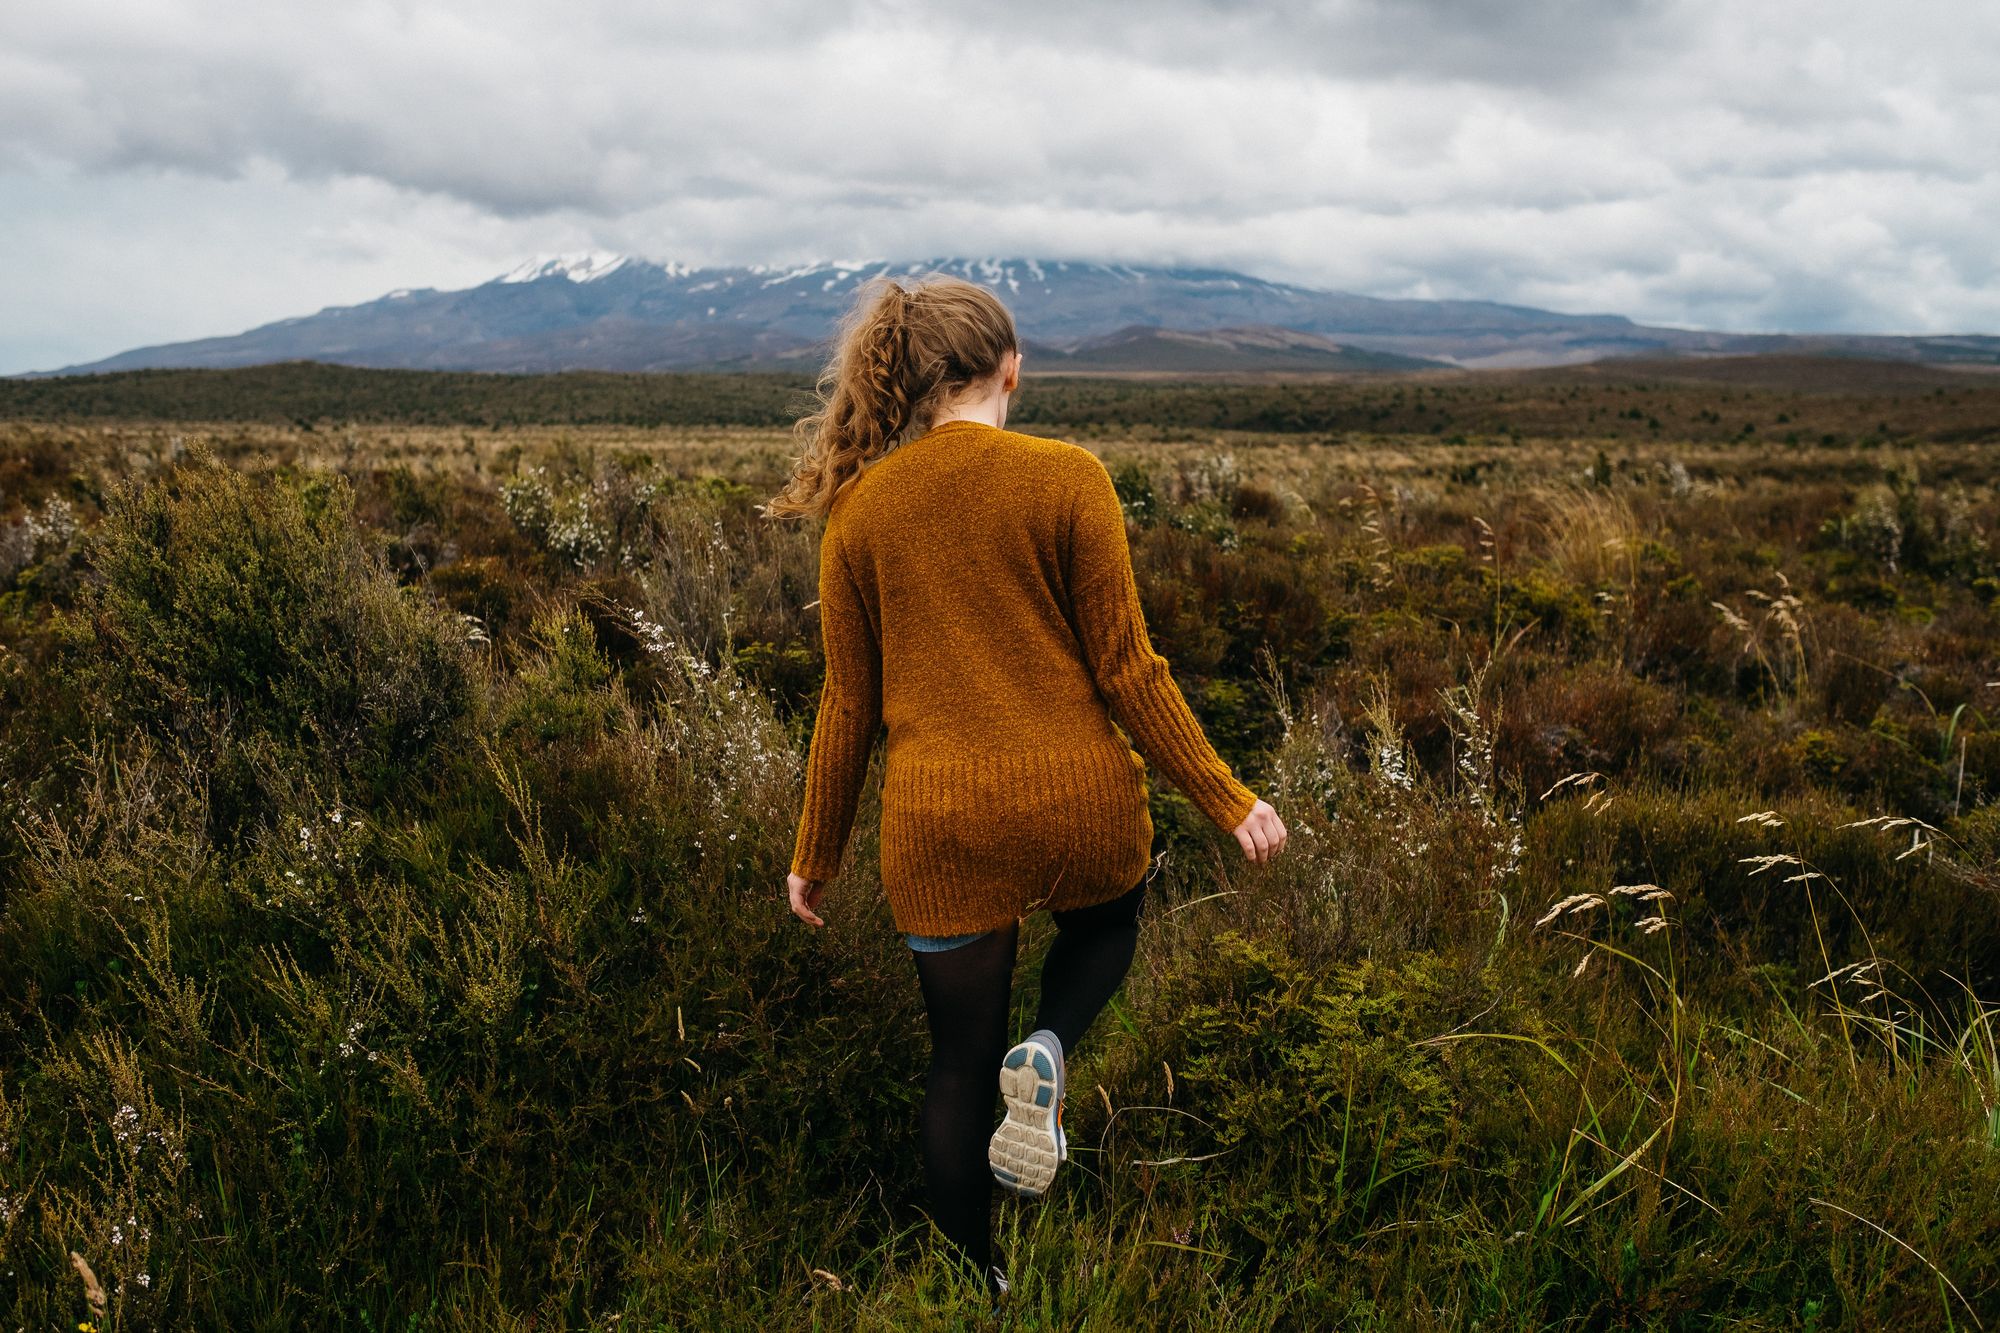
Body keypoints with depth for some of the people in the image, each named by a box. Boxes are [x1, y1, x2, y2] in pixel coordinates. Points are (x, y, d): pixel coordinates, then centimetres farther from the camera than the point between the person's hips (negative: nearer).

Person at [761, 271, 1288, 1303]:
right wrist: (1226, 801, 2)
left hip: (938, 823, 2)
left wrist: (815, 856, 17)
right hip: (1076, 799, -2)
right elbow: (1125, 670, -8)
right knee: (1107, 921, 32)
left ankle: (975, 1286, 32)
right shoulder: (1066, 478, -8)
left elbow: (849, 703, 5)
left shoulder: (860, 510, 1)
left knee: (960, 1060, 19)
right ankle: (1047, 1051, 3)